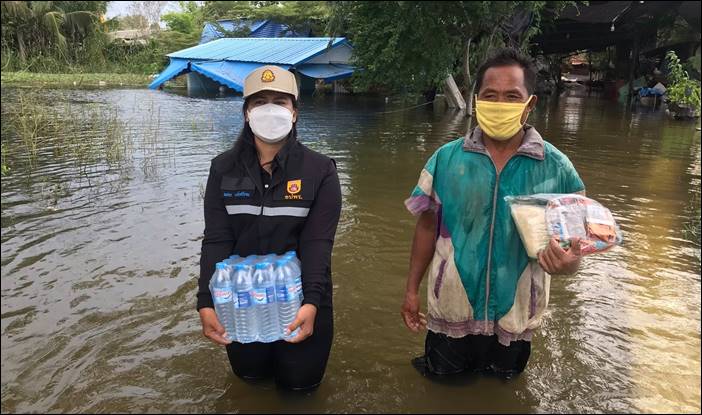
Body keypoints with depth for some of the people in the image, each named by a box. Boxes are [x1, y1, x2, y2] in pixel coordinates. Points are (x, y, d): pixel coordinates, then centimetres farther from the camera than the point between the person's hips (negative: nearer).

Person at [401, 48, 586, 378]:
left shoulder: (557, 168, -9)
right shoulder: (446, 159, -7)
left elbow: (572, 241, -3)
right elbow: (427, 226, 1)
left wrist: (568, 263, -27)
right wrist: (412, 289, 3)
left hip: (515, 319, 0)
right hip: (450, 313, 0)